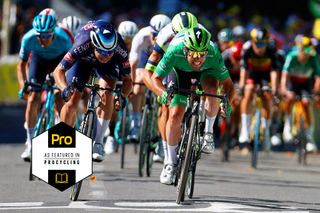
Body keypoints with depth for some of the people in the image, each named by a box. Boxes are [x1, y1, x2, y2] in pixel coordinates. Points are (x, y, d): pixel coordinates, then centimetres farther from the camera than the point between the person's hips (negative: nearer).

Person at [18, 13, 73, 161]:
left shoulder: (63, 39, -38)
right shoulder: (28, 38, -34)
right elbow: (22, 64, -20)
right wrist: (23, 86, -32)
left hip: (60, 59, -1)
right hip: (39, 59, 1)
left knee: (60, 99, -15)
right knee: (32, 99, -11)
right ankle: (30, 143, -1)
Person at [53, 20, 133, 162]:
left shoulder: (120, 50, -37)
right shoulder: (82, 45, -42)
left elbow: (127, 79, -24)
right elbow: (58, 71, -33)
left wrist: (123, 96, -44)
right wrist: (65, 89, -51)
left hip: (108, 66, 0)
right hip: (83, 60, 0)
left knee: (107, 94, -25)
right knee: (71, 103, -7)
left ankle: (98, 142, -18)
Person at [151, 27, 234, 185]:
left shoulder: (213, 54, -37)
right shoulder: (175, 51, -38)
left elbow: (227, 84, -26)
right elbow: (155, 78, -28)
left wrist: (226, 103, -46)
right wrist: (164, 93, -48)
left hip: (206, 71, 0)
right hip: (180, 71, 0)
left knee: (212, 89, -35)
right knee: (175, 115, -12)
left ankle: (208, 130, -11)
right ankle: (171, 161, 7)